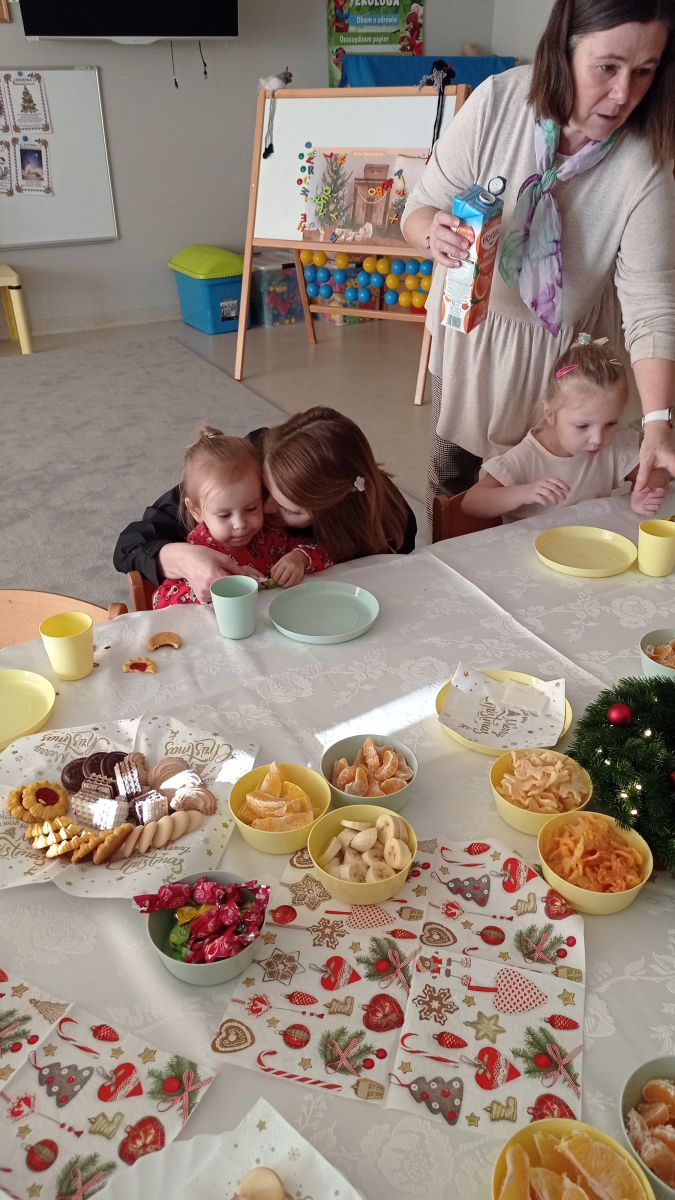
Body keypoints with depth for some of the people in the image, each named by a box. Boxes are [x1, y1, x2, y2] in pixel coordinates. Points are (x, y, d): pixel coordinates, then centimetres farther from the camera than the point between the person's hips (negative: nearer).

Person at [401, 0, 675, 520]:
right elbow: (419, 210, -12)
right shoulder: (497, 102, -21)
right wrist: (434, 233, -38)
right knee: (453, 477, 18)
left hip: (564, 349, -1)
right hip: (470, 327, 1)